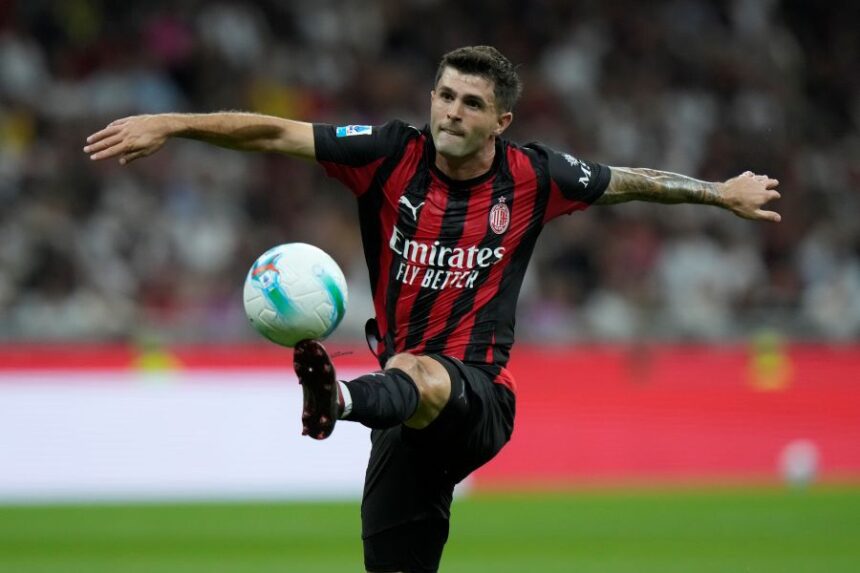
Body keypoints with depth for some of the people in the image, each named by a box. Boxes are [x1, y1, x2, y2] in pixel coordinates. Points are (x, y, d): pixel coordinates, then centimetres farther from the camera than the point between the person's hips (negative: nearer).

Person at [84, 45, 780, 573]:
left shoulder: (531, 176, 1)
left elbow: (630, 182, 18)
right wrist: (169, 124, -12)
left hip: (479, 396, -4)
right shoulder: (394, 154, 0)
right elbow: (276, 133, -3)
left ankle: (338, 396, -74)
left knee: (413, 377, -40)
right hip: (413, 415, 4)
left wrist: (724, 193, 27)